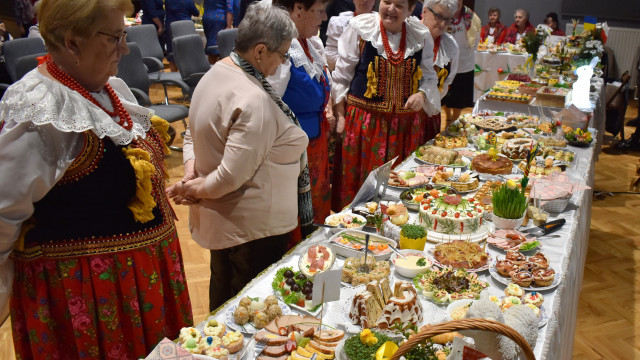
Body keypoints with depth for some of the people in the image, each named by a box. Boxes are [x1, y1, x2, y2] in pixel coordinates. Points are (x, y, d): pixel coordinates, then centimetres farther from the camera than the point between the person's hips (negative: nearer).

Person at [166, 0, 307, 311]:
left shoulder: (216, 73, 1)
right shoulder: (254, 101, -29)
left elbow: (193, 135, 10)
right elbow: (231, 176, -30)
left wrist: (191, 172, -5)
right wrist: (194, 189, -13)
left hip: (219, 221, 10)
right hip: (255, 227, -10)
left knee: (223, 291, 29)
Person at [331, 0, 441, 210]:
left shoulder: (421, 36, 5)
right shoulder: (360, 28, -4)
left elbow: (429, 77, 13)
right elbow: (342, 76, 0)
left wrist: (422, 94, -9)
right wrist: (340, 116, -3)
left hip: (408, 124, 3)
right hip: (364, 120, -2)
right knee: (361, 183, 2)